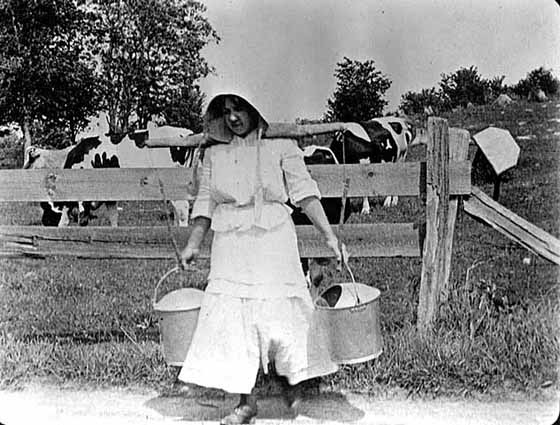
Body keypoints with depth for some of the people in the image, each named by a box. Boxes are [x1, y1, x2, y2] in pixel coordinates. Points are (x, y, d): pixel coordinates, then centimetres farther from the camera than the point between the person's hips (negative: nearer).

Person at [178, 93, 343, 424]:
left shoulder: (281, 146, 2)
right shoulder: (215, 154, 12)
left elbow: (304, 193, -4)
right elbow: (206, 203, 15)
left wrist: (329, 236, -11)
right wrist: (193, 245, 11)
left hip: (273, 241, -3)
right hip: (231, 246, 3)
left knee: (280, 311, -1)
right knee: (233, 317, -1)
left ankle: (295, 384, 21)